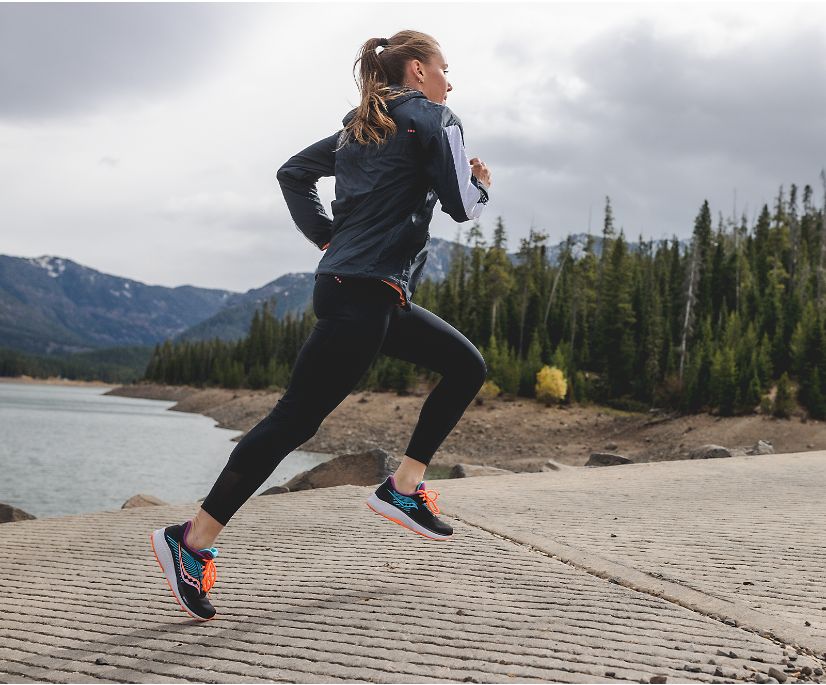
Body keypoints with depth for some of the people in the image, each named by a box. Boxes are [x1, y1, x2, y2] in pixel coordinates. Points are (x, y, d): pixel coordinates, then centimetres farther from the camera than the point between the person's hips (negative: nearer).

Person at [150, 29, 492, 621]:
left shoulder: (360, 127, 22)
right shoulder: (437, 119, -2)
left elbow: (293, 173, 22)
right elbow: (461, 206, -8)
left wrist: (327, 238, 18)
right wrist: (480, 184, 13)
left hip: (362, 289, 10)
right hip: (365, 295, -10)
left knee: (466, 366, 16)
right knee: (295, 419, -10)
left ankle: (404, 488, 13)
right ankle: (193, 541, -8)